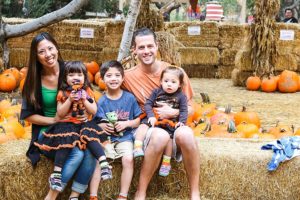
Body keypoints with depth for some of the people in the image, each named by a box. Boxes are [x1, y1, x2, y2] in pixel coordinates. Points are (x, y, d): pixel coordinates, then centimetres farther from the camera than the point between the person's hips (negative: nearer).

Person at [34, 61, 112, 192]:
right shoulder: (63, 93, 4)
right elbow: (60, 114, -3)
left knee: (91, 137, -30)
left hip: (85, 124, 1)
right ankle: (56, 173, -24)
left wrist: (84, 100, -10)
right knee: (65, 143, -28)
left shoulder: (87, 92, 10)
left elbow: (93, 111, 4)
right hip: (67, 125, -1)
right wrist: (70, 100, -13)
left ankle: (104, 163, -38)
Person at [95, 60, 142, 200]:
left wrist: (126, 124, -12)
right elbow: (96, 123, 1)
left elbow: (137, 121, 6)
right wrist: (102, 126, -21)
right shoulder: (101, 102, 1)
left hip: (124, 137, -1)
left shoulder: (129, 98, 1)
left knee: (128, 159, -28)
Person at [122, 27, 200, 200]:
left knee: (185, 133, -35)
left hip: (174, 127, 1)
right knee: (161, 135, -37)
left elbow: (189, 108, 8)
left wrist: (173, 112, -12)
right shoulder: (128, 77, -1)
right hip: (146, 131, -1)